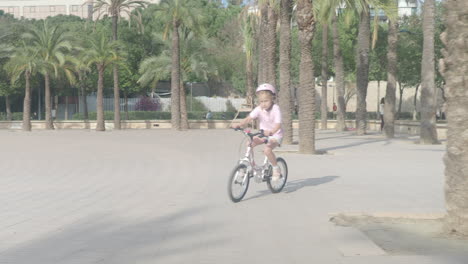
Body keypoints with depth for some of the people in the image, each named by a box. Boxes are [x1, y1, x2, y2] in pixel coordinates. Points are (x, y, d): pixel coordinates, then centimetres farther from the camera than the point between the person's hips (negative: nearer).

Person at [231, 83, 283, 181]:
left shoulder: (275, 109, -18)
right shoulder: (259, 109, -8)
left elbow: (278, 124, -30)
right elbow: (249, 118, -20)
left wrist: (271, 132, -51)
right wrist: (239, 125, -39)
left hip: (275, 135, -5)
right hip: (263, 134, 5)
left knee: (267, 149, -31)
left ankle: (276, 169, -8)